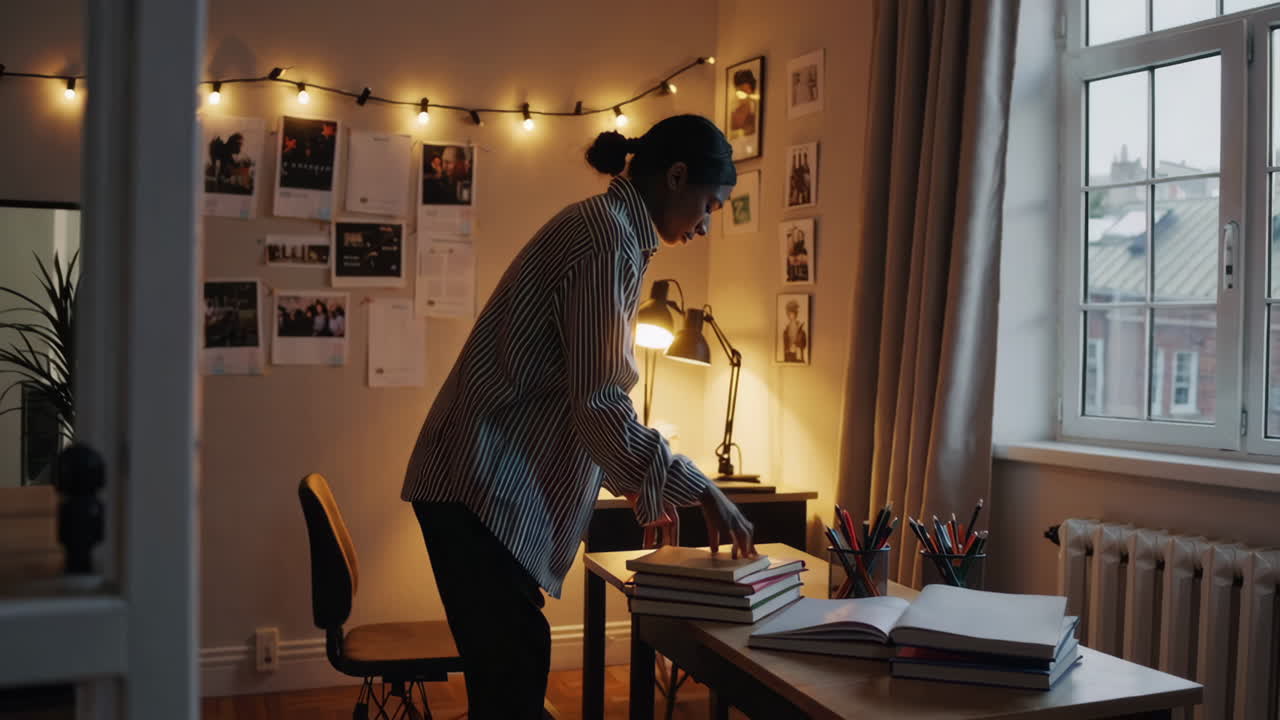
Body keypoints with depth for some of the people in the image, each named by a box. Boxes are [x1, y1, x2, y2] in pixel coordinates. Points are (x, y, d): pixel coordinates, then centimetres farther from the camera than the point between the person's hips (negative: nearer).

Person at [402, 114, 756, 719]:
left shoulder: (599, 227, 18)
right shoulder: (609, 237, -14)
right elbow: (598, 402, -19)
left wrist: (635, 483, 20)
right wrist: (698, 491, -12)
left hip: (485, 483, 10)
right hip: (484, 486, -10)